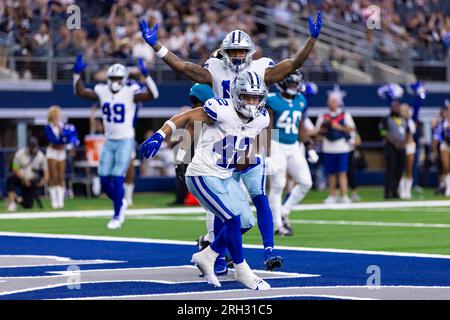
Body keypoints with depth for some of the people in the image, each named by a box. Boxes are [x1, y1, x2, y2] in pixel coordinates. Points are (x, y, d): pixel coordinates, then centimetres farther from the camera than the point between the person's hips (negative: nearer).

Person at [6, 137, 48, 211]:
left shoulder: (41, 156, -6)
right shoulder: (20, 154, -12)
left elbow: (46, 172, -5)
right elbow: (15, 169, -14)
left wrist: (44, 180, -27)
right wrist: (23, 179, -29)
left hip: (31, 182, 2)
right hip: (20, 179, -2)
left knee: (28, 205, -11)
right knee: (10, 179, -38)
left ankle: (18, 200, 27)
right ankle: (11, 202, -24)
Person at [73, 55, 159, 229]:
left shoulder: (130, 93, -10)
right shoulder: (102, 91, 4)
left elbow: (152, 95, -21)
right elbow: (81, 92, 8)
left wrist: (146, 76, -31)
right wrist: (77, 73, -2)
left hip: (125, 141, -5)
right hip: (109, 141, 5)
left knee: (117, 179, -10)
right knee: (104, 180, 4)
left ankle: (117, 216, 2)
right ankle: (121, 203, 31)